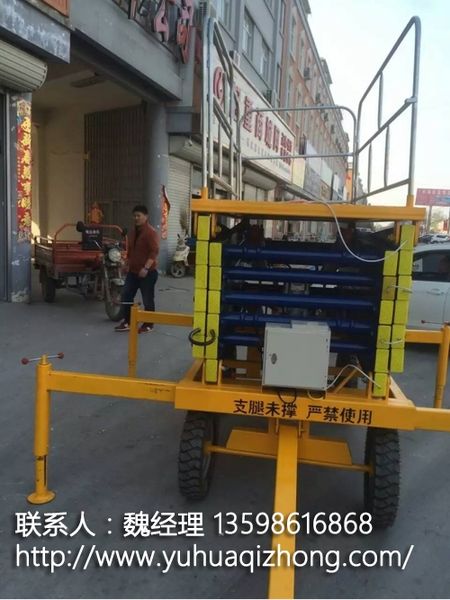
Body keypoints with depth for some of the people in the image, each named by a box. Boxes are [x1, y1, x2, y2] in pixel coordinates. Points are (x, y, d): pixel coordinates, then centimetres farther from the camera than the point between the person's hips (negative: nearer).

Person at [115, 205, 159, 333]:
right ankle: (126, 322, 19)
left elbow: (154, 252, -22)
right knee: (126, 295, 9)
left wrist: (146, 268, -27)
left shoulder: (150, 232, -14)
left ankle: (148, 325, 13)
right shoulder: (135, 231, 15)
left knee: (147, 299, 1)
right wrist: (128, 263, 22)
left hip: (147, 272, -9)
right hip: (133, 271, 9)